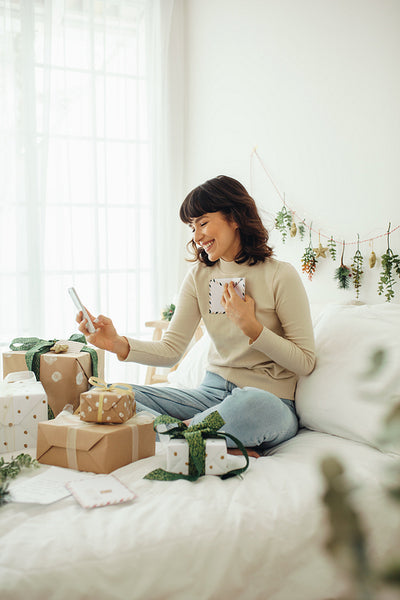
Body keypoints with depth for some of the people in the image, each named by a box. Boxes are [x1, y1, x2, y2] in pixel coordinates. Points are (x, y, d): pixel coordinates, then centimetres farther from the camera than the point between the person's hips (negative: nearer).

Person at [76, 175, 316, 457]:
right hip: (213, 392, 6)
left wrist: (250, 326, -16)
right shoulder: (198, 277, 7)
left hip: (271, 400, -5)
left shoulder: (280, 275, -8)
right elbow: (172, 349, -1)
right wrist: (119, 344, -18)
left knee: (248, 404, -43)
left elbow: (305, 362, -6)